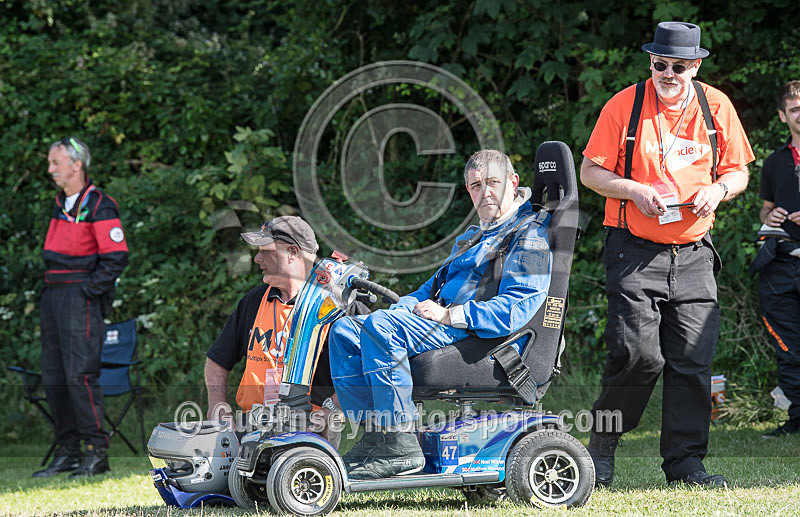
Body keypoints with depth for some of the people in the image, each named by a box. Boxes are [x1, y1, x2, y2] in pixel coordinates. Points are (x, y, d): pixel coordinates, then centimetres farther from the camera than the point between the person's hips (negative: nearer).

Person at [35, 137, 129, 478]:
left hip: (81, 299, -9)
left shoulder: (99, 206, -9)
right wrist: (50, 290, 13)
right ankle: (67, 452, 13)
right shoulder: (60, 204, 17)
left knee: (80, 374, -13)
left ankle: (96, 451, -8)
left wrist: (87, 291, -15)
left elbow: (116, 257, -13)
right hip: (53, 297, 9)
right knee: (53, 376, 7)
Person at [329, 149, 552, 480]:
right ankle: (375, 433, -14)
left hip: (478, 335, -10)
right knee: (344, 331, -2)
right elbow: (435, 285, 29)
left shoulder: (530, 235, -4)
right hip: (442, 328, 10)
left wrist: (447, 315, -20)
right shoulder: (471, 239, 29)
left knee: (380, 326, -31)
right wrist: (401, 307, 6)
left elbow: (514, 310, -17)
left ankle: (400, 445, -32)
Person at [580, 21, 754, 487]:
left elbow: (737, 170, 14)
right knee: (639, 354, -14)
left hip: (693, 253, 3)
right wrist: (634, 191, -15)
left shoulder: (716, 106, 6)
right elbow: (590, 171, 1)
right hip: (634, 251, -3)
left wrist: (717, 190, -8)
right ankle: (602, 446, 6)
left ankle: (685, 460, 8)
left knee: (693, 361, 0)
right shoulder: (624, 105, -2)